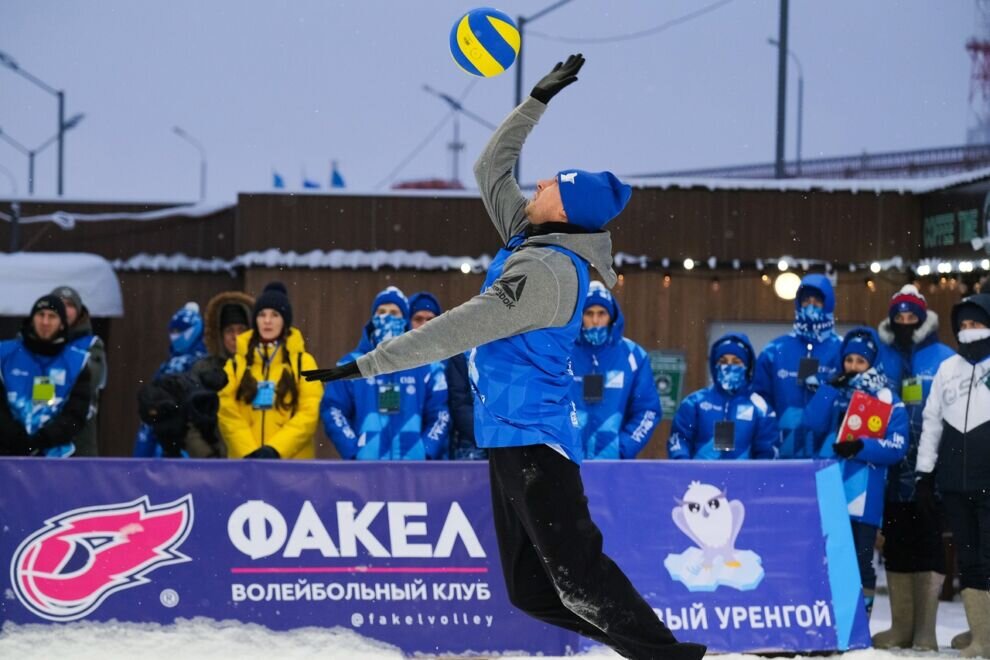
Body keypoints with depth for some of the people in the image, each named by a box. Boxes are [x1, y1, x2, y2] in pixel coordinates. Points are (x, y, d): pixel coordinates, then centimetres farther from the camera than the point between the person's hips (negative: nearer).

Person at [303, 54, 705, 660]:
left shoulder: (546, 270, -19)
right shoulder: (530, 239, 9)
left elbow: (461, 329, -24)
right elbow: (491, 167, 24)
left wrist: (368, 364, -23)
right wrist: (538, 101, 26)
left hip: (531, 439, -10)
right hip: (515, 434, 10)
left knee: (578, 576, -13)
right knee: (531, 588, 8)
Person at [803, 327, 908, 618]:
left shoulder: (889, 401, 3)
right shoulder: (833, 391, 13)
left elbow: (896, 448, -7)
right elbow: (813, 424, -4)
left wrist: (861, 447, -19)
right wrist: (831, 389, -10)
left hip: (864, 496, -3)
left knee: (861, 561, -1)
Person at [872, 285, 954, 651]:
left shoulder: (943, 359, -1)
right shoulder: (881, 358, 9)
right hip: (893, 472, 3)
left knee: (928, 549, 0)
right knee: (896, 549, 9)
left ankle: (925, 630, 3)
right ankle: (901, 626, 17)